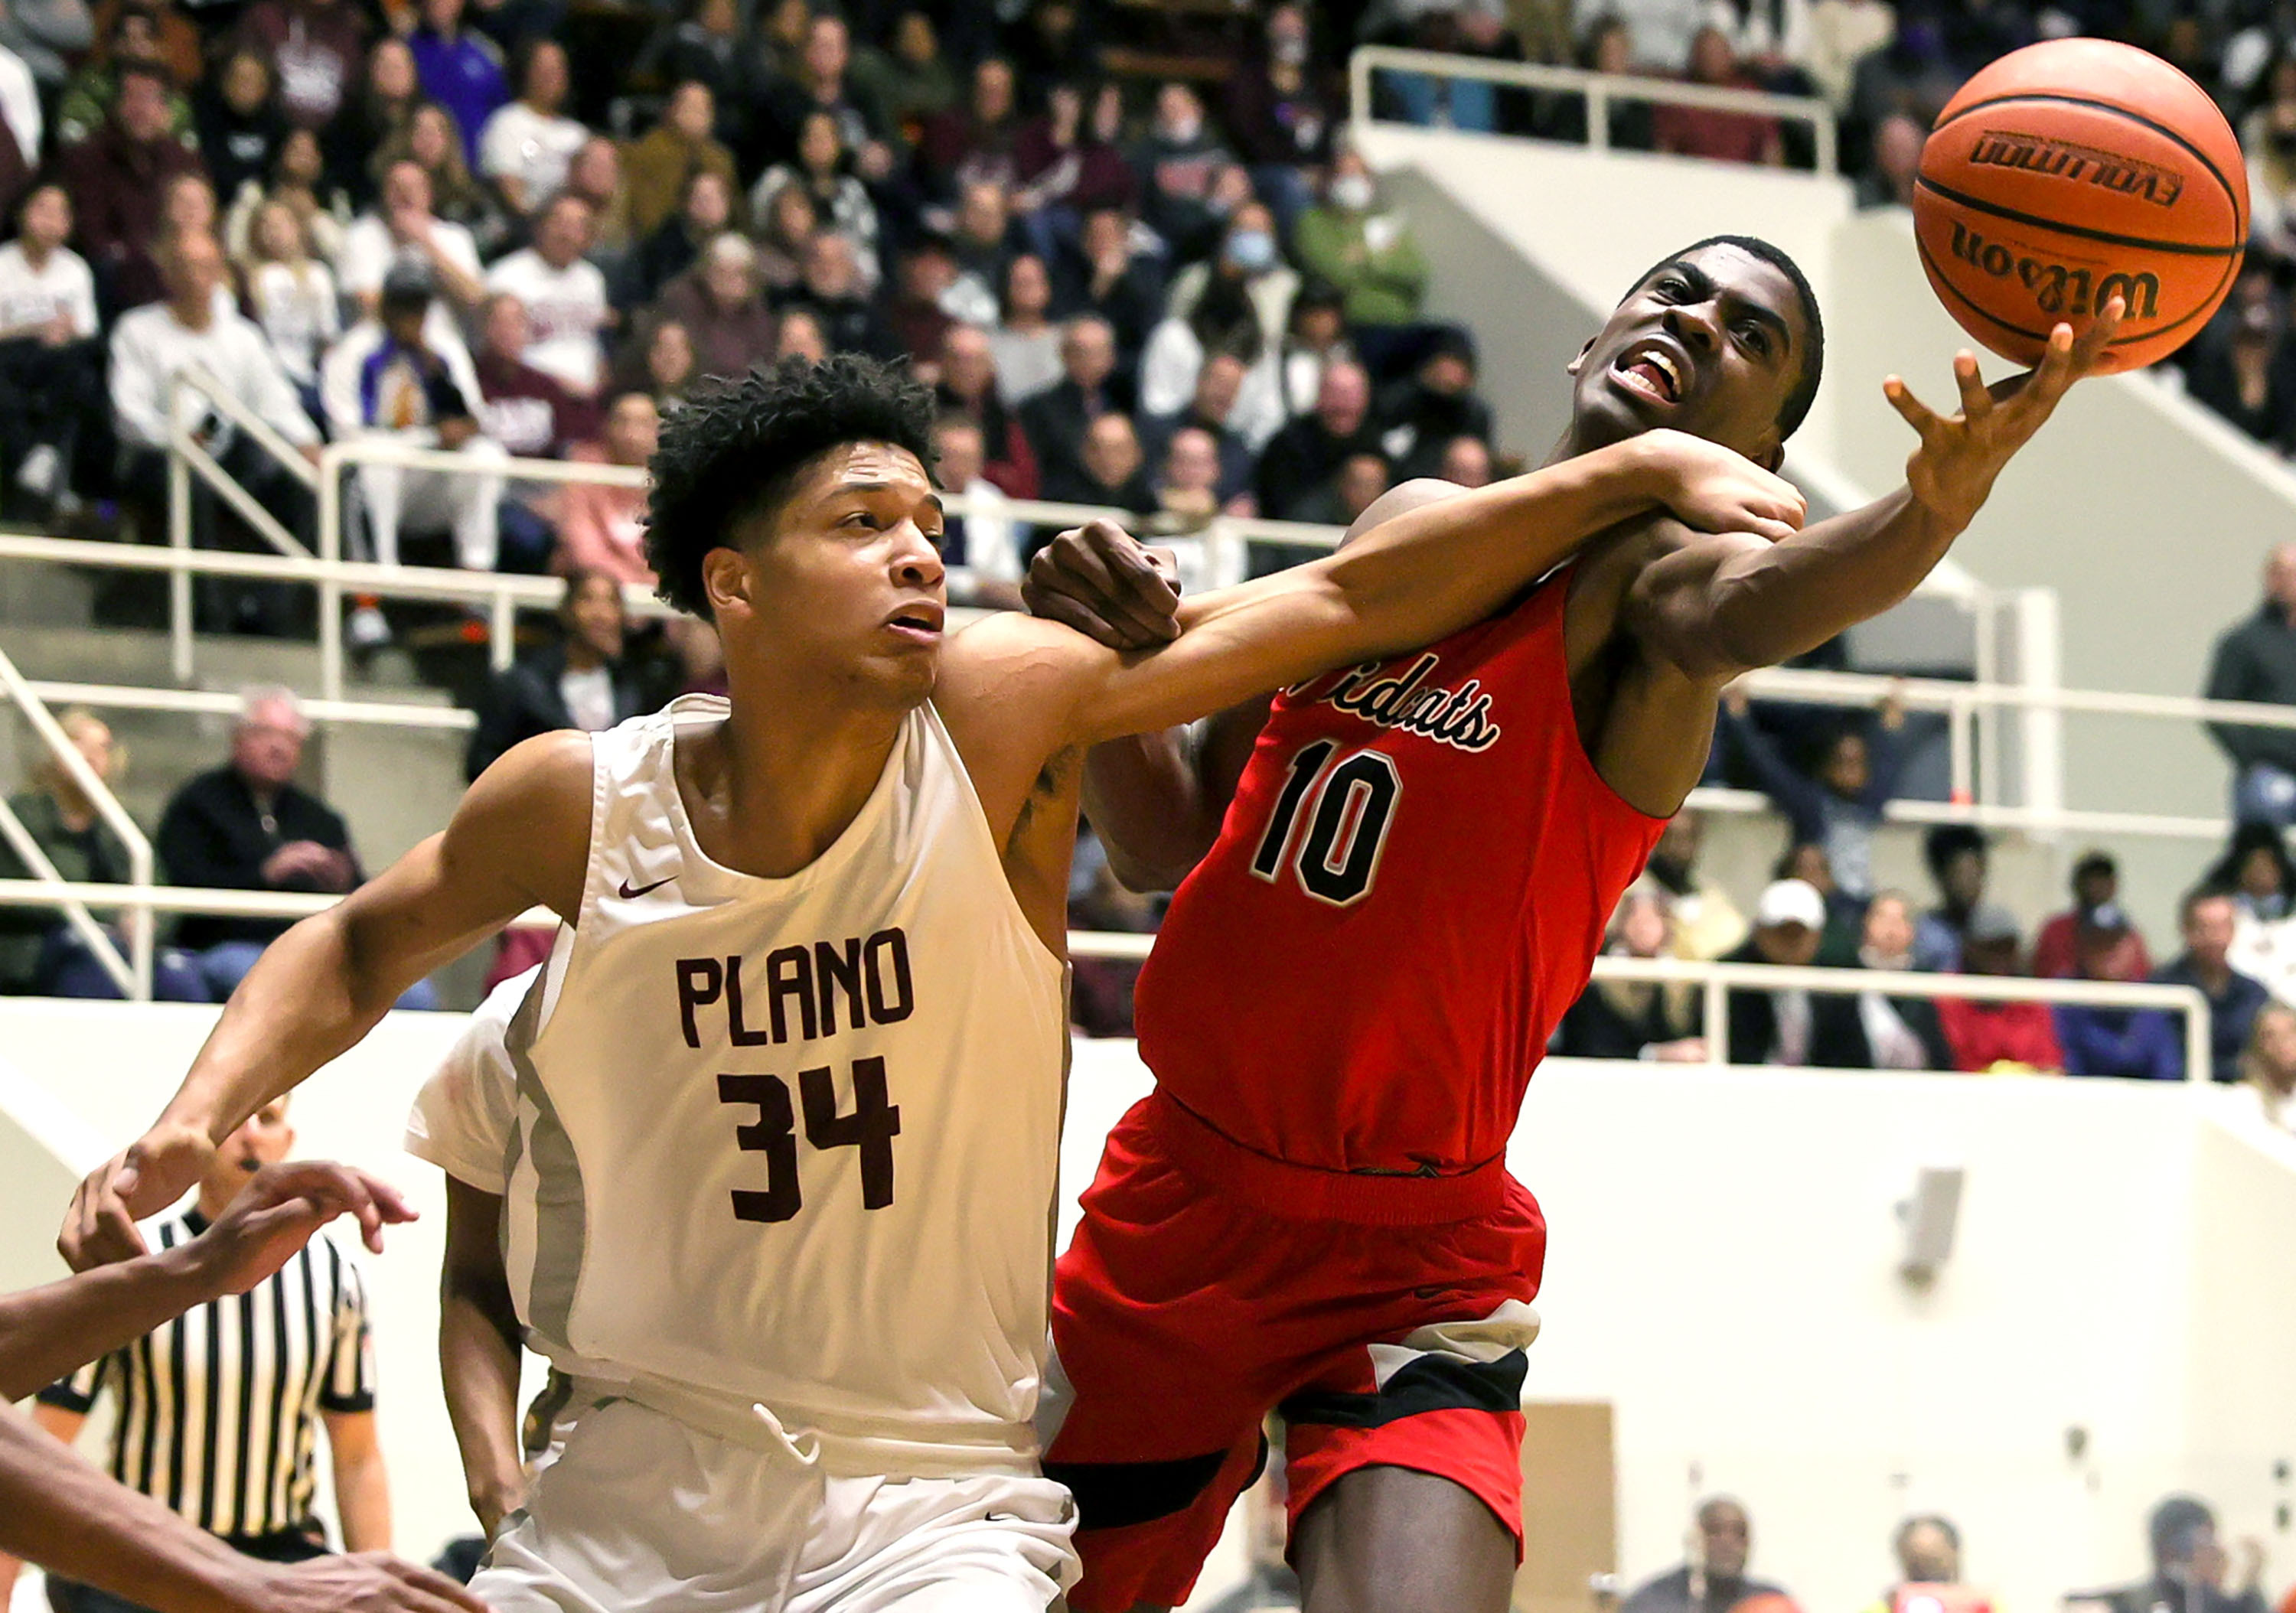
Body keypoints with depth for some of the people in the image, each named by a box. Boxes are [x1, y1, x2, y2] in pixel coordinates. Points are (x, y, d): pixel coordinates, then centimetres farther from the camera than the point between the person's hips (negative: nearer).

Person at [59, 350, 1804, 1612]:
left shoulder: (1003, 708, -9)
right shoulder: (583, 799, -5)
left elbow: (1345, 603, -11)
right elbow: (367, 943, 15)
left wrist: (1643, 468, -17)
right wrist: (200, 1116, 0)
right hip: (649, 1463, 2)